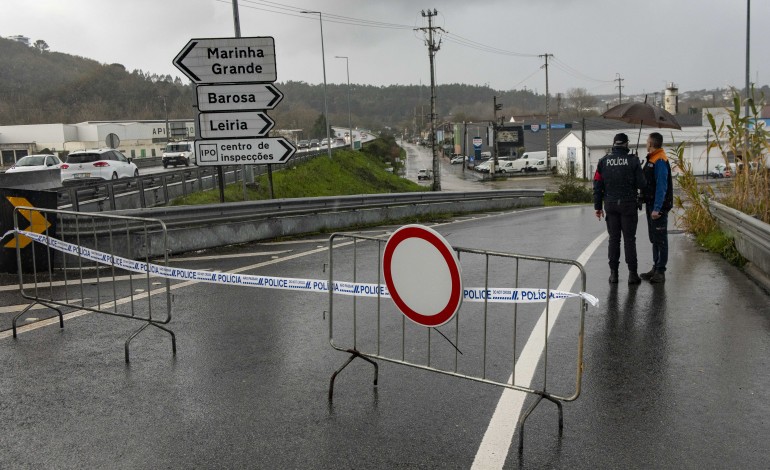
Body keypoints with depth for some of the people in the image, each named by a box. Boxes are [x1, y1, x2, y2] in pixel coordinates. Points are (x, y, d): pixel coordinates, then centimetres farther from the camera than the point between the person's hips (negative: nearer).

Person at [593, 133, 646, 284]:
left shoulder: (603, 161, 3)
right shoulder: (633, 160, -5)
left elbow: (597, 185, 2)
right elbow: (641, 184, -8)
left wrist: (598, 206, 7)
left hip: (610, 204, 2)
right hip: (628, 203, -2)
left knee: (613, 239, 8)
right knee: (629, 239, 3)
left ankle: (613, 273, 8)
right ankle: (632, 273, 3)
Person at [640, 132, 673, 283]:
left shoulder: (660, 161, -16)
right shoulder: (651, 159, 14)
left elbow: (662, 187, -22)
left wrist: (657, 208, -25)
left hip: (659, 206, -10)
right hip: (651, 204, 10)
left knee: (660, 238, -5)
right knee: (654, 238, 14)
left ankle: (660, 271, -1)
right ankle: (656, 268, 22)